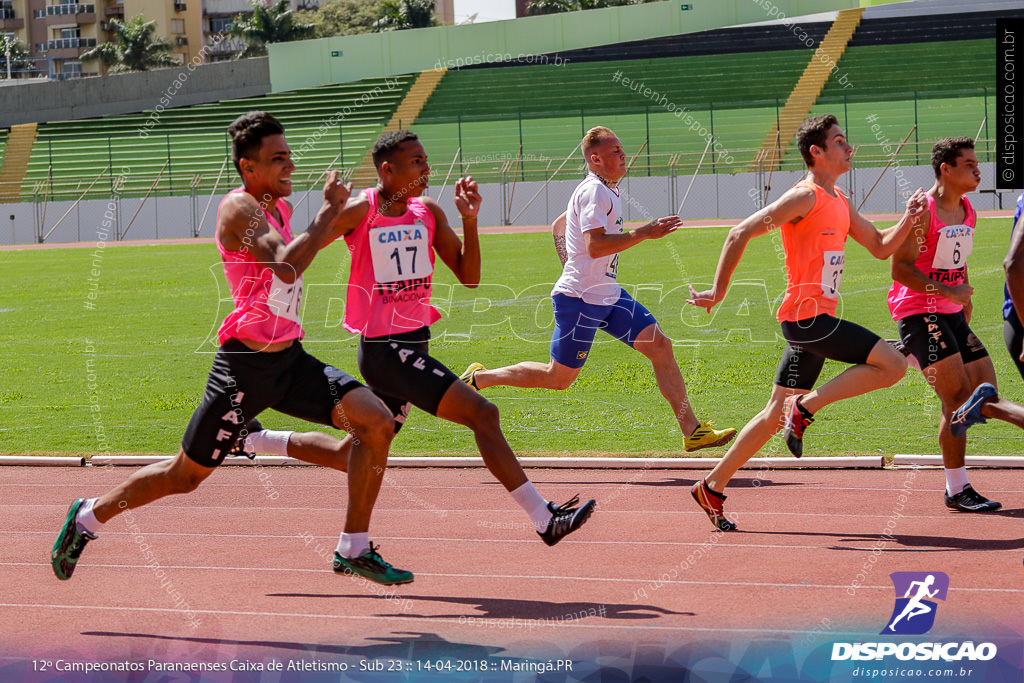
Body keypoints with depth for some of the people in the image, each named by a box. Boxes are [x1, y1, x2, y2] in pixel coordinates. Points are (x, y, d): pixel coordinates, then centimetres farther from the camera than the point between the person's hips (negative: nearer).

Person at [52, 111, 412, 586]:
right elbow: (286, 266, -32)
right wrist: (329, 211, -24)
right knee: (186, 476, 4)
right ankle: (88, 517, 27)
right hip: (247, 365, -7)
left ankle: (354, 549, -1)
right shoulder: (239, 208, -15)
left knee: (377, 423, -11)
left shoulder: (279, 208, 12)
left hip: (289, 359, 7)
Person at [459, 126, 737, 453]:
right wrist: (645, 233, -26)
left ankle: (692, 430, -1)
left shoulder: (604, 190, 16)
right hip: (581, 299, -10)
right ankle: (479, 378, 14)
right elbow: (595, 245, -28)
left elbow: (557, 226, 29)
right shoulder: (595, 191, -15)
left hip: (608, 295, 10)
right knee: (558, 378, -1)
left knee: (660, 346, 0)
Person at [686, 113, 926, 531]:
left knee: (777, 414, 12)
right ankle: (806, 406, -9)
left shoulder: (839, 202, 17)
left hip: (814, 320, 9)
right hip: (806, 316, -9)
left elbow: (880, 247, 22)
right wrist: (718, 291, -11)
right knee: (892, 364, -16)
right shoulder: (805, 197, -11)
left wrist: (908, 219, 4)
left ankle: (713, 487, 17)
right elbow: (740, 234, -13)